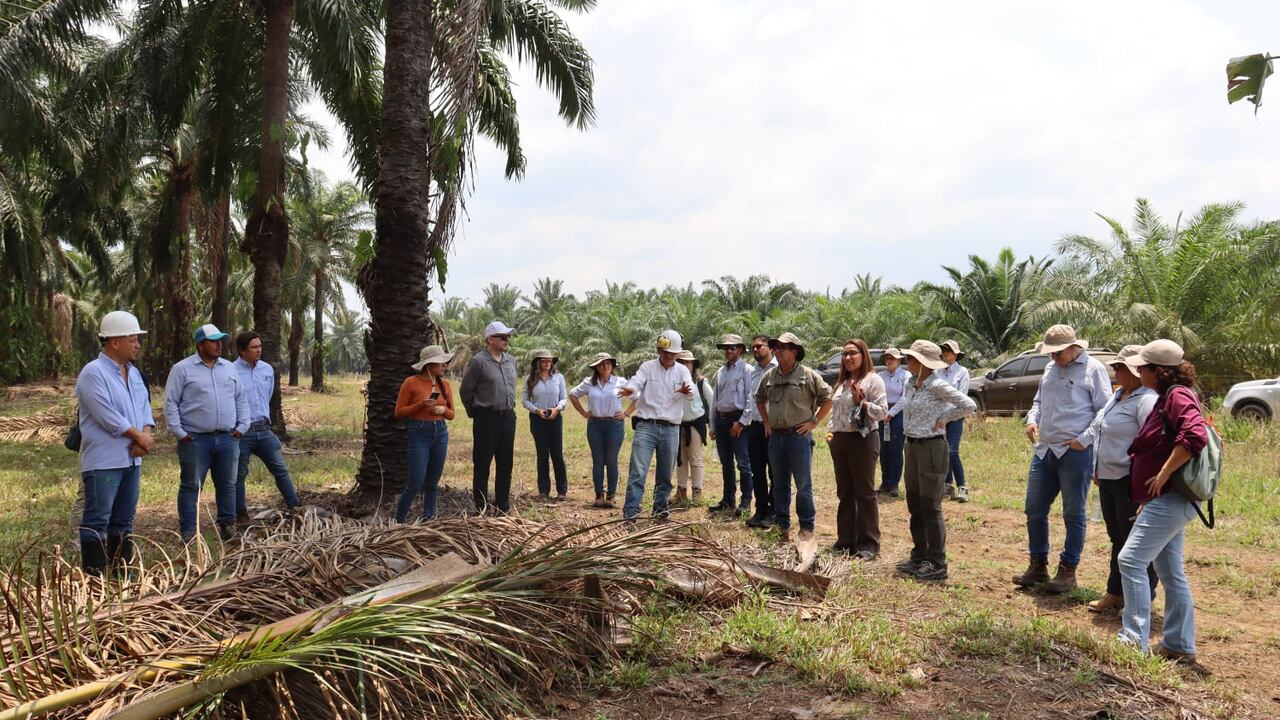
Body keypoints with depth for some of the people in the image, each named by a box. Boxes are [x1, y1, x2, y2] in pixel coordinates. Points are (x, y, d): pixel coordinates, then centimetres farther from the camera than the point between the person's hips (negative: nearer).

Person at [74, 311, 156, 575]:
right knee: (97, 521, -4)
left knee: (123, 520, 14)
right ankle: (94, 577, -1)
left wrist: (146, 435, -8)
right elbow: (107, 416, -19)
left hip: (132, 459, 8)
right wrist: (139, 436, -10)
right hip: (103, 461, -8)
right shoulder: (93, 372, -12)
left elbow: (145, 407, 12)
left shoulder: (134, 372, 13)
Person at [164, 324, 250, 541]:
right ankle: (188, 531, 10)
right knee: (191, 486, 3)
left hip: (228, 438, 4)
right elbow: (171, 403, -3)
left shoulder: (229, 368, 12)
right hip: (195, 440, -4)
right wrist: (178, 432, -9)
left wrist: (242, 425, 6)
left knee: (227, 485, 10)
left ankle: (228, 526, 21)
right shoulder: (182, 369, -2)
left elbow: (241, 398, 16)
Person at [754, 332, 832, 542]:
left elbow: (828, 399, -4)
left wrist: (814, 422, -6)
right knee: (780, 484, 13)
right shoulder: (770, 376, 8)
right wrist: (766, 422, 14)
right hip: (776, 436, 5)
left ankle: (807, 527, 11)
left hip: (799, 436, -5)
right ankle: (782, 525, 23)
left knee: (803, 485, 1)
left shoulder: (808, 375, -7)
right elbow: (760, 399, 24)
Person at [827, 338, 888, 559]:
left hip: (863, 440, -7)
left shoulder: (872, 379, -6)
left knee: (864, 493, -1)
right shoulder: (842, 382, 16)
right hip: (840, 441, 7)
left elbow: (883, 411, -12)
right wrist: (831, 430, 12)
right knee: (845, 492, 12)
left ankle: (869, 544, 6)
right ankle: (846, 540, 21)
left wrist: (861, 402, -22)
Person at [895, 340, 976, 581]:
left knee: (930, 507, -3)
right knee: (915, 506, 14)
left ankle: (937, 564, 5)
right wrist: (909, 431, 10)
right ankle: (919, 556, 25)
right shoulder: (910, 385, 8)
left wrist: (943, 419, -11)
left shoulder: (937, 386, -15)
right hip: (912, 446, 8)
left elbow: (969, 405, -17)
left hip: (932, 448, -8)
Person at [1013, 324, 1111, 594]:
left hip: (1075, 453, -7)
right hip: (1044, 450, 7)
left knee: (1073, 515, 4)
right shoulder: (1050, 369, 15)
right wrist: (1032, 419, 6)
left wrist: (1084, 439, -16)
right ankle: (1038, 566, 21)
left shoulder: (1093, 369, -7)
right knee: (1034, 510, 9)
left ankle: (1068, 570, 13)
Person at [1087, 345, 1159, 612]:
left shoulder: (1146, 400, -17)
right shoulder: (1117, 395, 14)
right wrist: (1098, 469, 23)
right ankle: (1116, 593, 28)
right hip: (1109, 479, 10)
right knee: (1117, 538, 17)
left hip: (1130, 482, -10)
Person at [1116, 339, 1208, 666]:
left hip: (1170, 499, -11)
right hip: (1167, 500, 11)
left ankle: (1134, 639, -11)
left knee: (1131, 560, -13)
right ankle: (1180, 646, 23)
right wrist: (1150, 494, 23)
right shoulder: (1167, 398, 17)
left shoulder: (1178, 396, -15)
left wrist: (1163, 476, -24)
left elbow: (1195, 436, -32)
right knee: (1171, 572, 14)